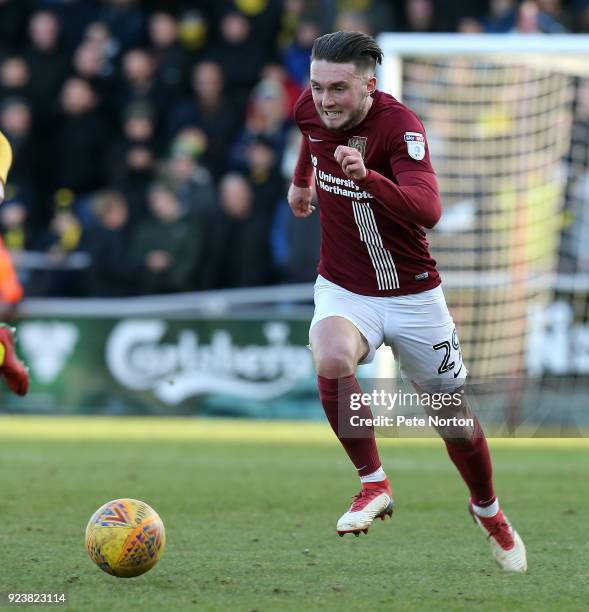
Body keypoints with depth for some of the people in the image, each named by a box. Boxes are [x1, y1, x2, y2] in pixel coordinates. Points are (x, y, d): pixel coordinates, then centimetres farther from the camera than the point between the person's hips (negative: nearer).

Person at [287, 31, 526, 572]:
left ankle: (489, 511, 40)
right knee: (331, 360, -32)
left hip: (414, 297, -3)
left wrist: (367, 177, -56)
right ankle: (374, 485, -15)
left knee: (455, 419, 10)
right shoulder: (313, 109, -9)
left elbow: (428, 210, -42)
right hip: (344, 291, 3)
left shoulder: (400, 126, -26)